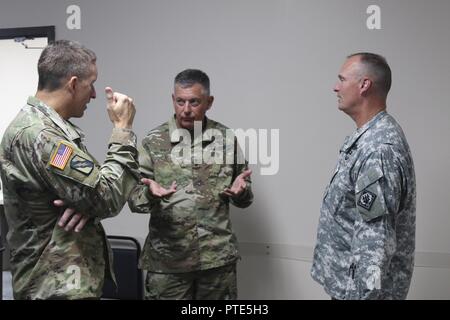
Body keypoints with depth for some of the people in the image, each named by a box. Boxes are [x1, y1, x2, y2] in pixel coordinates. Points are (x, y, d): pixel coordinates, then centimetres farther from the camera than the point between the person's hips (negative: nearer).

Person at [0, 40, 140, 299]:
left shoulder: (51, 127, 10)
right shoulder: (37, 134, -22)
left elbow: (96, 191, 12)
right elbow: (109, 197, -23)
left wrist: (87, 205, -12)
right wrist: (123, 129, -15)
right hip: (59, 286, -10)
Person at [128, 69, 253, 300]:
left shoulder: (226, 138, 2)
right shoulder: (153, 142, -2)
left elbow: (244, 198, 8)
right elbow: (134, 198, -3)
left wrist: (241, 190, -14)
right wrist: (150, 194, -24)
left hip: (218, 257, 1)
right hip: (167, 260, -1)